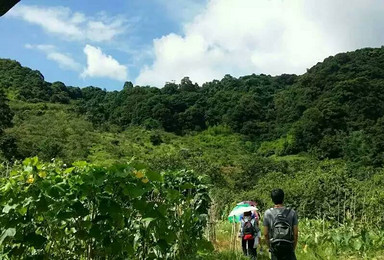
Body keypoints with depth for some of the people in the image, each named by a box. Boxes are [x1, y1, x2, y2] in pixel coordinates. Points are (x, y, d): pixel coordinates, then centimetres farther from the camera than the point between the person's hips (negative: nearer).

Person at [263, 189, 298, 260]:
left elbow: (265, 234, 1)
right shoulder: (292, 213, -4)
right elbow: (296, 233, -2)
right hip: (288, 248, -1)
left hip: (274, 248, 1)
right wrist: (293, 248, 10)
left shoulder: (267, 213, -2)